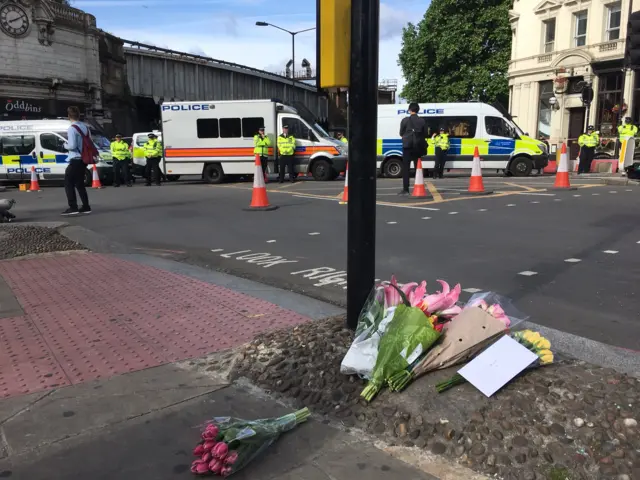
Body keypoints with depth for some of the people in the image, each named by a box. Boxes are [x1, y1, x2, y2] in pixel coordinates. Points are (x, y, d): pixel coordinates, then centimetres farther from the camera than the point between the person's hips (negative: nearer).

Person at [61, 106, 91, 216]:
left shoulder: (71, 129, -14)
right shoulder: (85, 127, 9)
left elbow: (72, 145, -20)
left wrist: (65, 145, -1)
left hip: (75, 160, -8)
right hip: (83, 159, 8)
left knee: (68, 183, -1)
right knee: (80, 183, 15)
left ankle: (73, 207, -7)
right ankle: (86, 207, 13)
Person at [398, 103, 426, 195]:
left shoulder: (405, 120, -4)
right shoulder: (422, 121, 4)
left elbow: (401, 133, 1)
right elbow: (425, 134, 6)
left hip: (408, 146, -3)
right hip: (419, 147, 3)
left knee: (405, 168, -1)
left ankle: (406, 189, -7)